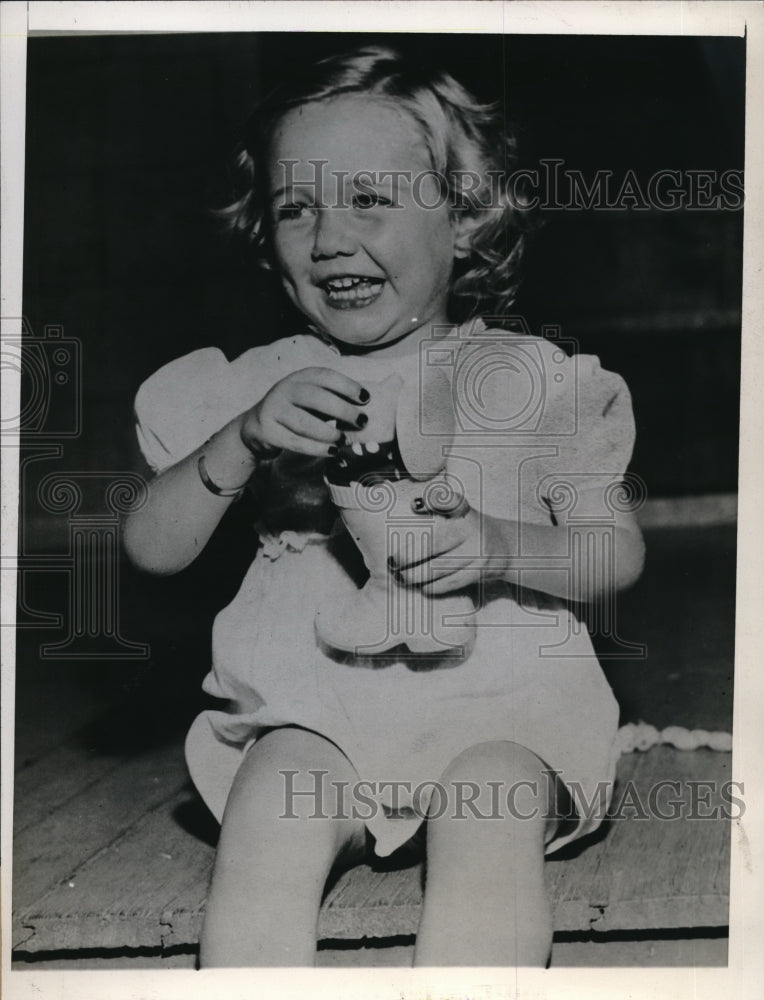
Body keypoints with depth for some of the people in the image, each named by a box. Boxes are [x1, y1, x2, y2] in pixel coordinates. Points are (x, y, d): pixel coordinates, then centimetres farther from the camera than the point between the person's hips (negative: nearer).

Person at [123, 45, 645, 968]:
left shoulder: (528, 380, 5)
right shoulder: (259, 386, 9)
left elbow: (618, 549, 5)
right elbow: (153, 550, 4)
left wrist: (500, 548, -17)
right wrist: (244, 442, -14)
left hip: (496, 696, -1)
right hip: (314, 704, 2)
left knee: (489, 818, -32)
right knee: (266, 819, -29)